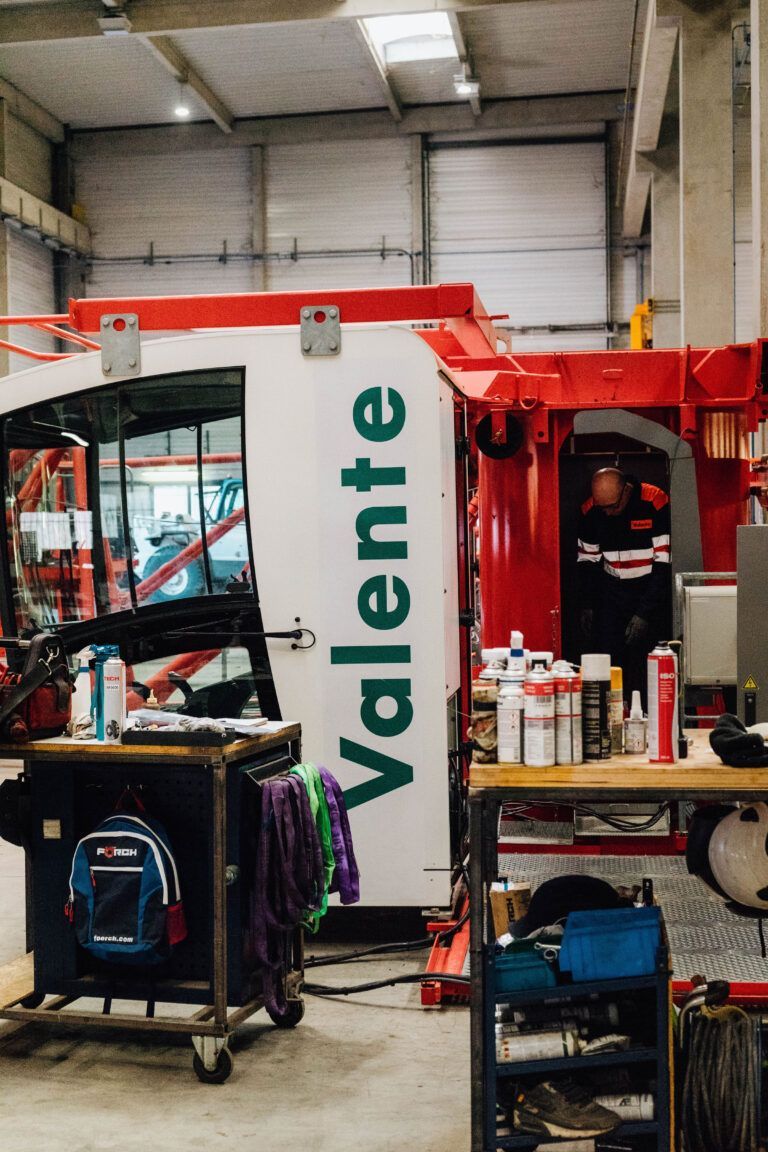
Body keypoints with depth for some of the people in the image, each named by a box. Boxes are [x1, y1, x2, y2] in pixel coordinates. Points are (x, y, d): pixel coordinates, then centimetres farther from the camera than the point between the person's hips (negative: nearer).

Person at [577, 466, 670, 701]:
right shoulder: (590, 510, -3)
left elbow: (664, 562, -16)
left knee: (640, 658, -11)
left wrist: (645, 613, -18)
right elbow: (587, 560, 10)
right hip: (612, 591, 4)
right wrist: (586, 606, 3)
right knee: (606, 654, -4)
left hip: (650, 590, -4)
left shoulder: (655, 504, -17)